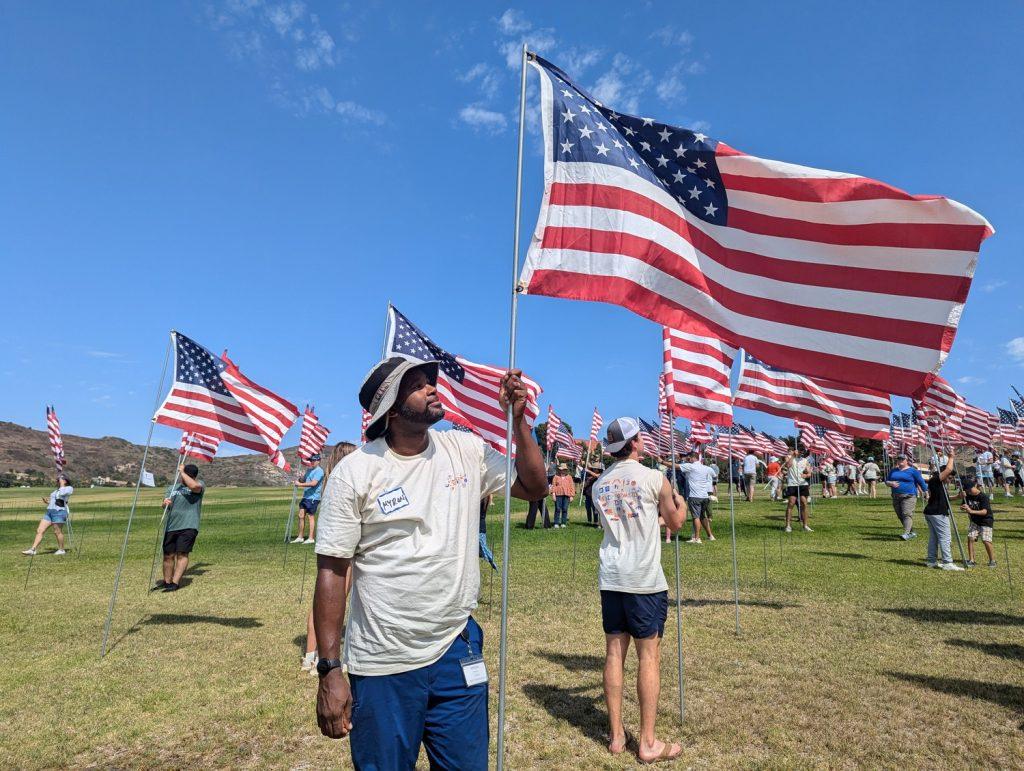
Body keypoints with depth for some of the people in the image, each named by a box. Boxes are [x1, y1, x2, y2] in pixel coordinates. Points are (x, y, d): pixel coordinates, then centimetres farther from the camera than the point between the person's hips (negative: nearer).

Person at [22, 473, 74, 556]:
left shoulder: (69, 488, -1)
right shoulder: (56, 490, 25)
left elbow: (62, 493, -22)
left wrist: (62, 483, -9)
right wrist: (47, 502, 9)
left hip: (59, 512, -8)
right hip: (49, 512, 8)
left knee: (57, 532, -3)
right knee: (39, 530, 0)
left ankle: (61, 550, 8)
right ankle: (32, 550, 1)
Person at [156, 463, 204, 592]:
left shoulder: (199, 485, 4)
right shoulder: (172, 488, 17)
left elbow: (194, 485, -21)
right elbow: (165, 506, 10)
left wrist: (182, 472, -10)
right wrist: (165, 503, -15)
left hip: (188, 527, -5)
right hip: (171, 527, 5)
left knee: (182, 554, -10)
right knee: (168, 555, 8)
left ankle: (175, 583, -9)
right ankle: (167, 581, 21)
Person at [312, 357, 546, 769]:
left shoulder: (466, 450, -1)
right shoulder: (355, 472, -12)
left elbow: (533, 488, 5)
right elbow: (331, 572, -9)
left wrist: (518, 419, -6)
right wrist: (329, 670, -10)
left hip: (458, 651, 4)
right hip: (382, 666, -3)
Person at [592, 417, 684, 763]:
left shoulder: (599, 484, 7)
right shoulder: (655, 478, -7)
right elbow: (675, 523, 7)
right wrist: (679, 502, 28)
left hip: (611, 578, 5)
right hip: (645, 579, -4)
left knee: (614, 653, 10)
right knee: (649, 656, 4)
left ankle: (616, 735, 21)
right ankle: (648, 744, 13)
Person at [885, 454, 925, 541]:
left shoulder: (912, 471, 2)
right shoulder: (893, 471, 16)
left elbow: (921, 482, 3)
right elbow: (886, 481, 17)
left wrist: (926, 492, 1)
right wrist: (891, 483, -5)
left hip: (909, 497, -6)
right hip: (896, 497, 6)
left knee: (907, 514, -17)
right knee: (900, 516, 7)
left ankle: (906, 534, -24)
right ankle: (912, 532, 21)